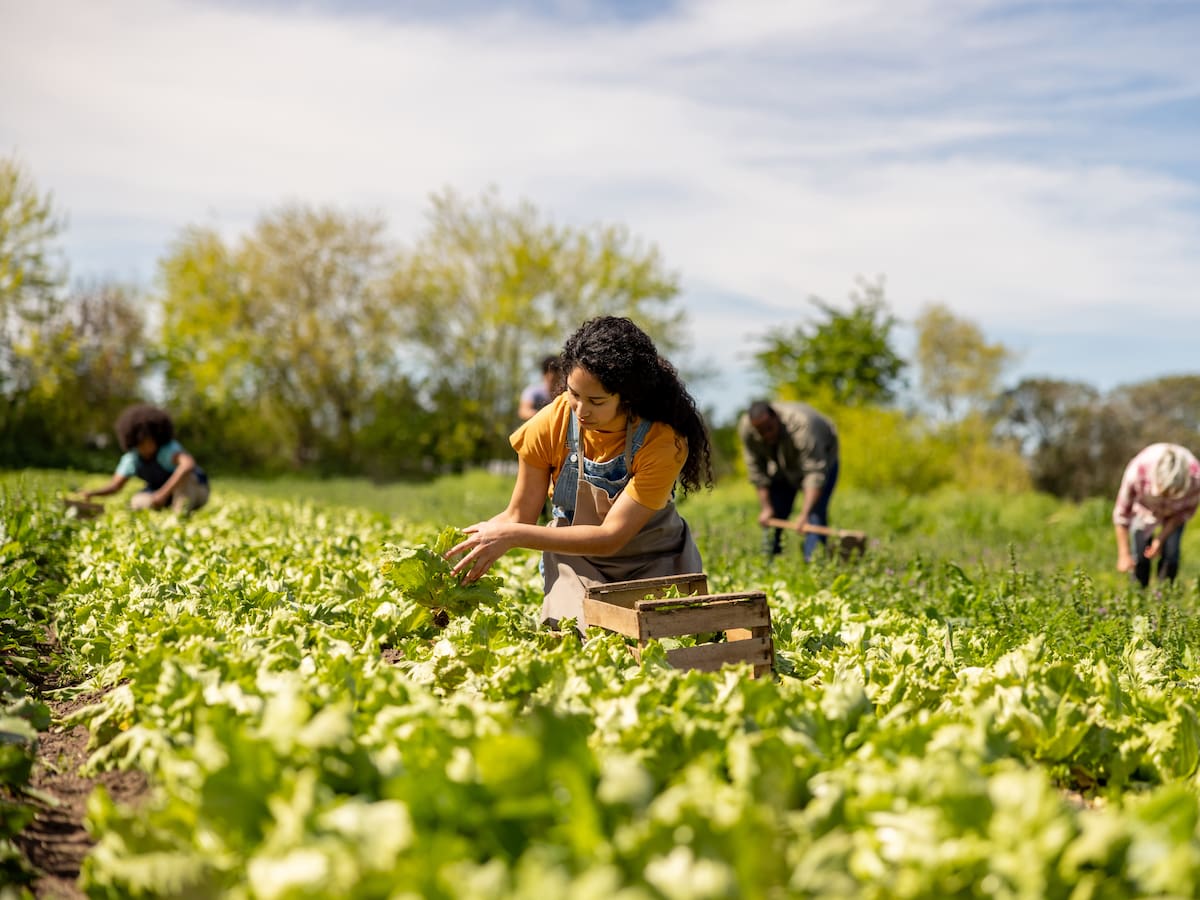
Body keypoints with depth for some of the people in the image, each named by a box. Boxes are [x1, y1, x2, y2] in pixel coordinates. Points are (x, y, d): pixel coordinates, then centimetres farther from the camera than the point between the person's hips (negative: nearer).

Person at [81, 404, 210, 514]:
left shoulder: (170, 449, -33)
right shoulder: (131, 458, -14)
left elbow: (189, 464, -54)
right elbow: (115, 485, -7)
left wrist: (164, 492, -54)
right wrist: (92, 493, -26)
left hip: (195, 490, -6)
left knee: (183, 474, -36)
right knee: (138, 501, -23)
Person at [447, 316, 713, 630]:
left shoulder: (664, 442, -26)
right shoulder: (552, 424, -16)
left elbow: (610, 536, -28)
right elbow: (518, 516, -9)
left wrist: (514, 536, -35)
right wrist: (461, 547, -27)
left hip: (654, 563, -1)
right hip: (576, 559, 1)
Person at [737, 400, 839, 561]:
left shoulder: (801, 426, -41)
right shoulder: (745, 427, -27)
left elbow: (816, 473, -42)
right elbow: (756, 469, -16)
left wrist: (804, 514, -49)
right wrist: (765, 507, -14)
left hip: (821, 457, -4)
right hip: (782, 466, 5)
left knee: (815, 513, -20)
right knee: (774, 514, 1)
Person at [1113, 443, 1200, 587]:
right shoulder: (1137, 472, -41)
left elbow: (1187, 510, -14)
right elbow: (1122, 513, -23)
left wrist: (1161, 539, -18)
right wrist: (1124, 555, -20)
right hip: (1144, 509, 0)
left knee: (1171, 555, -13)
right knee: (1140, 556, -8)